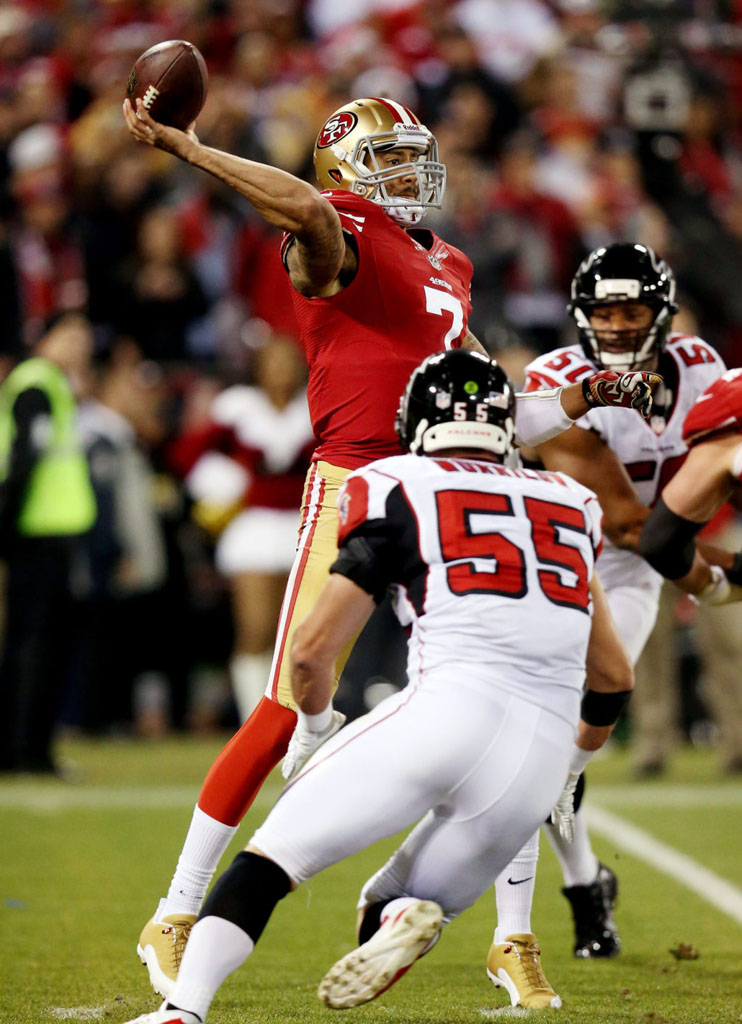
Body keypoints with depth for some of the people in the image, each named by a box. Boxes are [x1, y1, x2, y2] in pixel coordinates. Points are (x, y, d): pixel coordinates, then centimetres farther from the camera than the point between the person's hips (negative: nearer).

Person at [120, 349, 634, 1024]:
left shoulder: (399, 493, 10)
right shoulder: (569, 507, 24)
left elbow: (313, 651, 8)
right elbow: (615, 677, 30)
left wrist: (315, 722, 29)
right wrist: (583, 743, 51)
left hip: (450, 714, -4)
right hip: (540, 762, 4)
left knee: (268, 861, 4)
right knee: (389, 929, 16)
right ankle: (404, 917, -21)